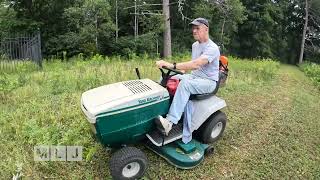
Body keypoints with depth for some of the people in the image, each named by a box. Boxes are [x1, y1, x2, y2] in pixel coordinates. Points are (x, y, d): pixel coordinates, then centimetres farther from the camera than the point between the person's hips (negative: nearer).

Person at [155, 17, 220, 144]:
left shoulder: (212, 48, -17)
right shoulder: (195, 45, 13)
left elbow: (196, 64, -33)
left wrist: (172, 65, -40)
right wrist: (182, 72, 5)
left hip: (209, 82, -8)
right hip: (194, 77, 8)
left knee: (185, 84, -37)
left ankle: (170, 122, -37)